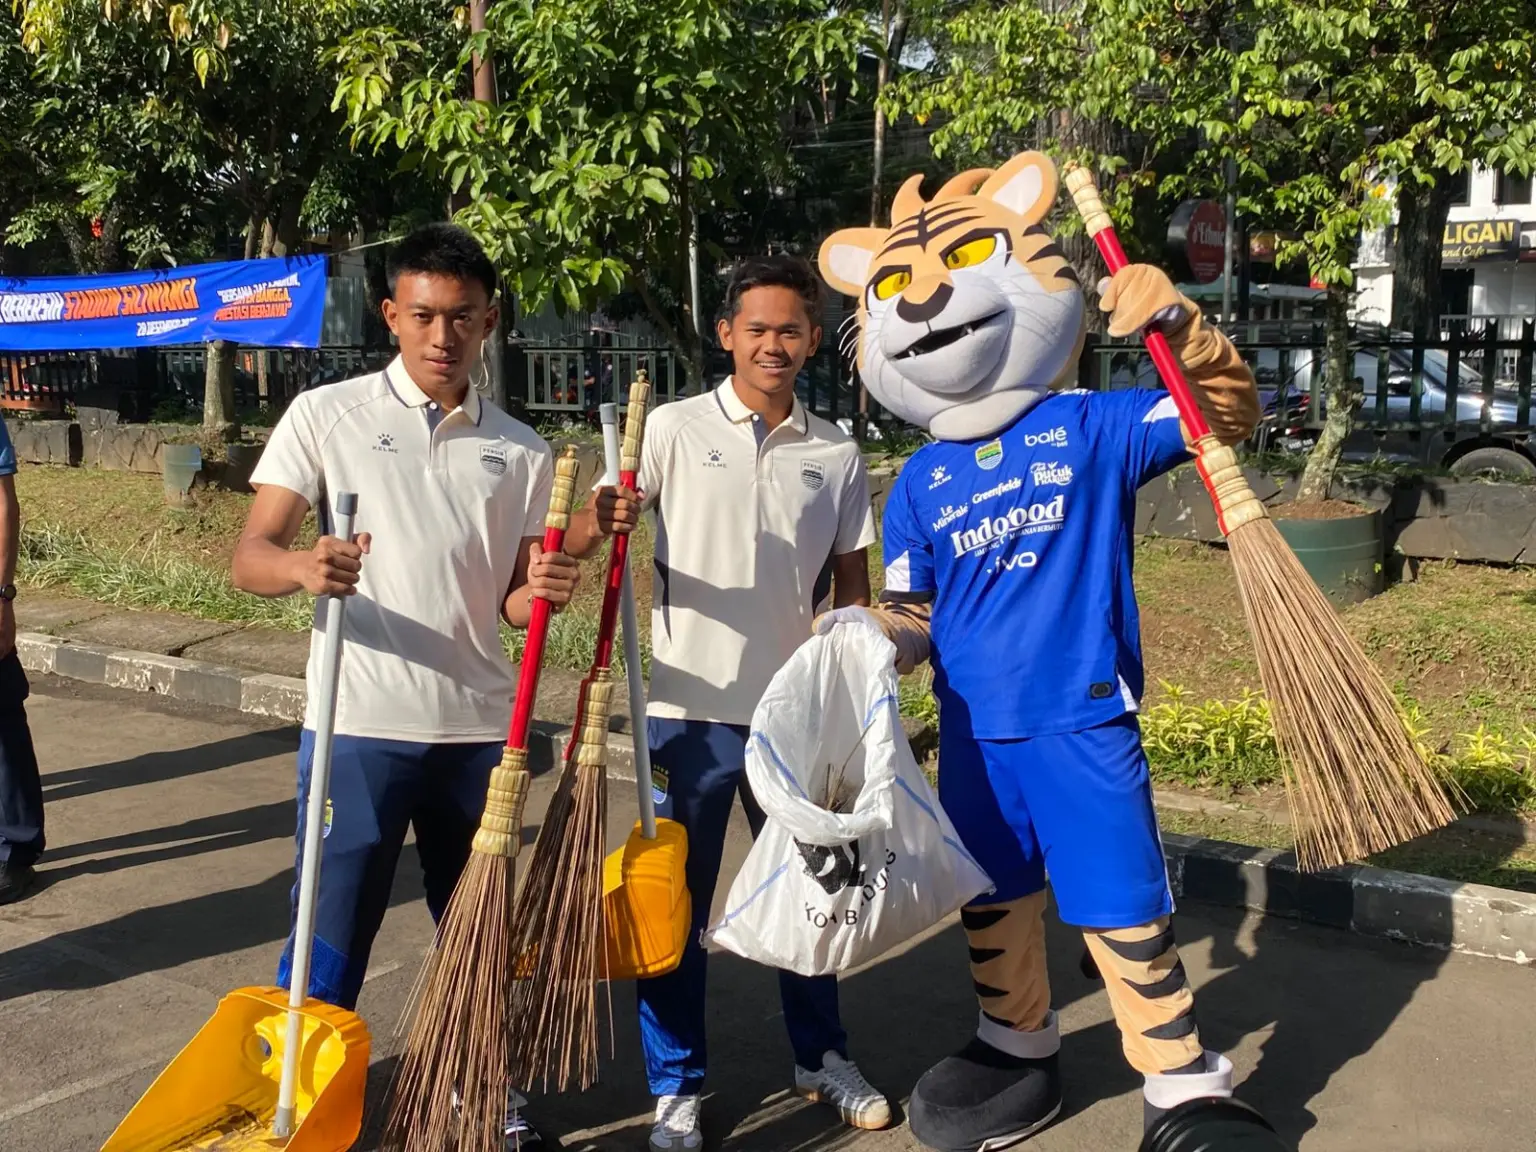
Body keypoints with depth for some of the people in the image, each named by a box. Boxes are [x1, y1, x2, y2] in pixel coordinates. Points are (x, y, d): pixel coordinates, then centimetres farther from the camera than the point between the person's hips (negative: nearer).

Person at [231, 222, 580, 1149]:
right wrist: (300, 567, -28)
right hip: (359, 726, -3)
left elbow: (512, 601, 10)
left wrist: (543, 591, -13)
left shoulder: (522, 452, 7)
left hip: (480, 729, 3)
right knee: (332, 934, 2)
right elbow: (251, 555, -6)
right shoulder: (327, 415, -1)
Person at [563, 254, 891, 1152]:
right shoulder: (674, 431, -4)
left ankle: (823, 1058, 35)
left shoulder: (837, 454, 4)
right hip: (690, 709, -2)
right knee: (674, 903, 6)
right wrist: (601, 522, -32)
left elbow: (850, 585, 9)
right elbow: (578, 544, -10)